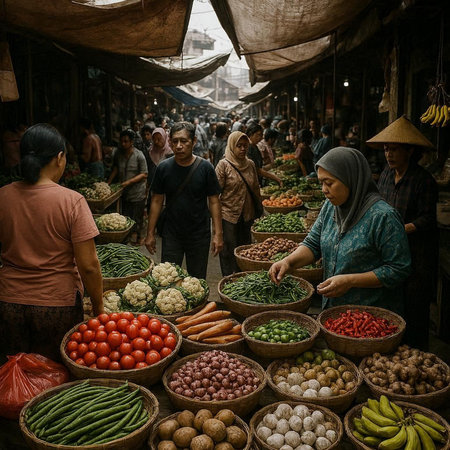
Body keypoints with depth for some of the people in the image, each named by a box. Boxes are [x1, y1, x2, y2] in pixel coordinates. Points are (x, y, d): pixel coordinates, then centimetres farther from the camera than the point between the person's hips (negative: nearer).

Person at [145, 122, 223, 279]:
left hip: (199, 235, -1)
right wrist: (150, 233, 1)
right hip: (171, 235, 1)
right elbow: (157, 201, 2)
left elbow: (214, 202, -4)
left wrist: (218, 233, -9)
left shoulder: (205, 168, -8)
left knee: (197, 279, 12)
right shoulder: (163, 168, -4)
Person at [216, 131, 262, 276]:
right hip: (228, 216, -5)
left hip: (248, 215, 5)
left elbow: (256, 189, 17)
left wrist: (259, 210, 17)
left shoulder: (250, 164, 8)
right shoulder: (223, 165, -7)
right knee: (229, 252, 1)